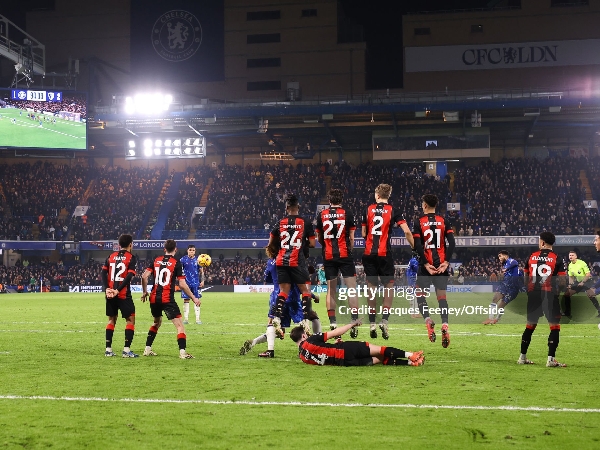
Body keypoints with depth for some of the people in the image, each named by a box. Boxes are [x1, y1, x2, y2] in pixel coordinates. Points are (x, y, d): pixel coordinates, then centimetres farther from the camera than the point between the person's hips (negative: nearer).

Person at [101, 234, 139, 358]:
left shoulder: (111, 256, 12)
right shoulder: (132, 257, -3)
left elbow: (103, 272, 2)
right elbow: (129, 276, -14)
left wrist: (106, 288, -6)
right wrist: (118, 290, -16)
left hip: (110, 294, 5)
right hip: (124, 294, -5)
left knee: (111, 320, 16)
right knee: (130, 320, 4)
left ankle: (108, 349, 13)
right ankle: (126, 350, -4)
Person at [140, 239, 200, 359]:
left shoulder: (156, 260, 7)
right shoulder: (176, 263, -6)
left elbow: (144, 277, 1)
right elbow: (182, 285, -11)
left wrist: (145, 292, 15)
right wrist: (194, 298, -2)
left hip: (154, 298, 6)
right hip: (168, 299, -6)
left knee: (157, 322, 28)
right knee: (180, 326, -3)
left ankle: (147, 349, 26)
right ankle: (182, 352, -17)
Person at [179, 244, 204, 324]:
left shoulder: (198, 260, 4)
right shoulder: (183, 259, 1)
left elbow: (201, 271, 10)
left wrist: (202, 281, 1)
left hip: (196, 283, 1)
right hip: (186, 283, -1)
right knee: (186, 300, 2)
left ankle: (198, 319, 4)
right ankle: (186, 318, 8)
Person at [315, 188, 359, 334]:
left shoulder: (322, 215, 5)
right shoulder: (347, 214, -1)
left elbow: (319, 238, 12)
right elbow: (351, 238, 1)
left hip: (328, 256, 2)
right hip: (345, 255, -2)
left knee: (331, 289, 7)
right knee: (352, 288, -1)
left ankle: (333, 323, 1)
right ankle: (354, 321, -9)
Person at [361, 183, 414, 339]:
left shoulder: (369, 209, 6)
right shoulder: (393, 211, 0)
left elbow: (363, 234, 10)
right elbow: (407, 231, -8)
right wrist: (415, 248, 2)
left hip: (369, 254, 2)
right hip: (385, 254, -2)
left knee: (371, 287, 8)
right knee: (388, 287, 7)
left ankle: (372, 323, 6)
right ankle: (384, 320, -7)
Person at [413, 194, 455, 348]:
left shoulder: (419, 222, -2)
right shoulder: (444, 221, 5)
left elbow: (417, 245, -9)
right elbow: (452, 243, -3)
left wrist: (426, 264, -8)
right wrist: (446, 262, -3)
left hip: (426, 265, -2)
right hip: (441, 265, 2)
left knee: (420, 295, 10)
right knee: (442, 296, 4)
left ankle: (428, 320, -12)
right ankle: (444, 324, -16)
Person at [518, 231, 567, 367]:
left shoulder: (532, 257, 6)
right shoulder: (557, 259, -4)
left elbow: (526, 278, 11)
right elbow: (562, 280, -8)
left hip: (533, 294, 4)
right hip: (549, 294, -4)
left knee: (530, 325, 16)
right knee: (555, 326, 2)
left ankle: (522, 357, 22)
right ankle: (551, 359, -6)